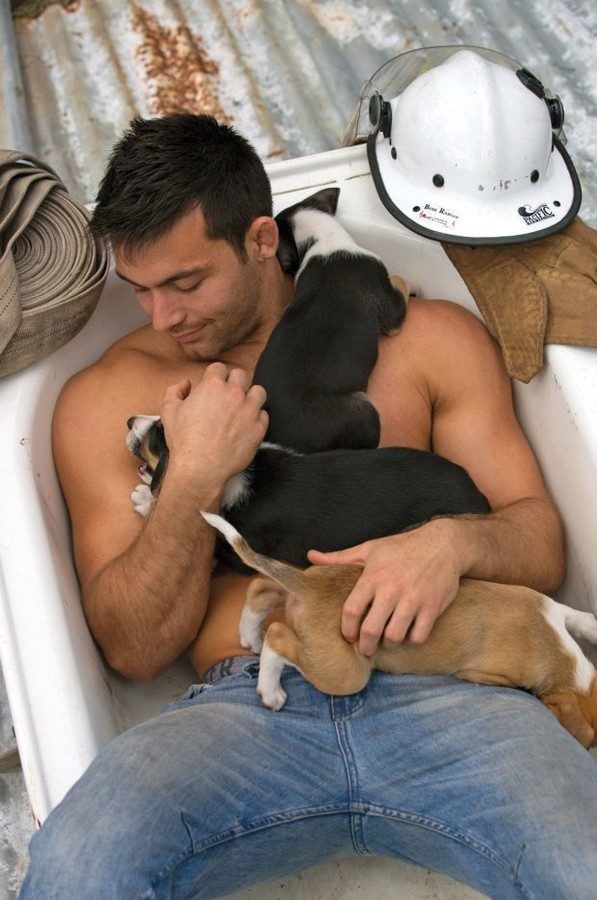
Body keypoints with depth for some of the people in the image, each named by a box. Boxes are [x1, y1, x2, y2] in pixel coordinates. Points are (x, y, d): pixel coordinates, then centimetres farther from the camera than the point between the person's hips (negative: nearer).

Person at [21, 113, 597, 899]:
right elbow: (135, 650, 7)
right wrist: (195, 477, -7)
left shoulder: (429, 340, 14)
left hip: (440, 690, 1)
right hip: (247, 709, 0)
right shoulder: (107, 396, 12)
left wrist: (454, 540, -11)